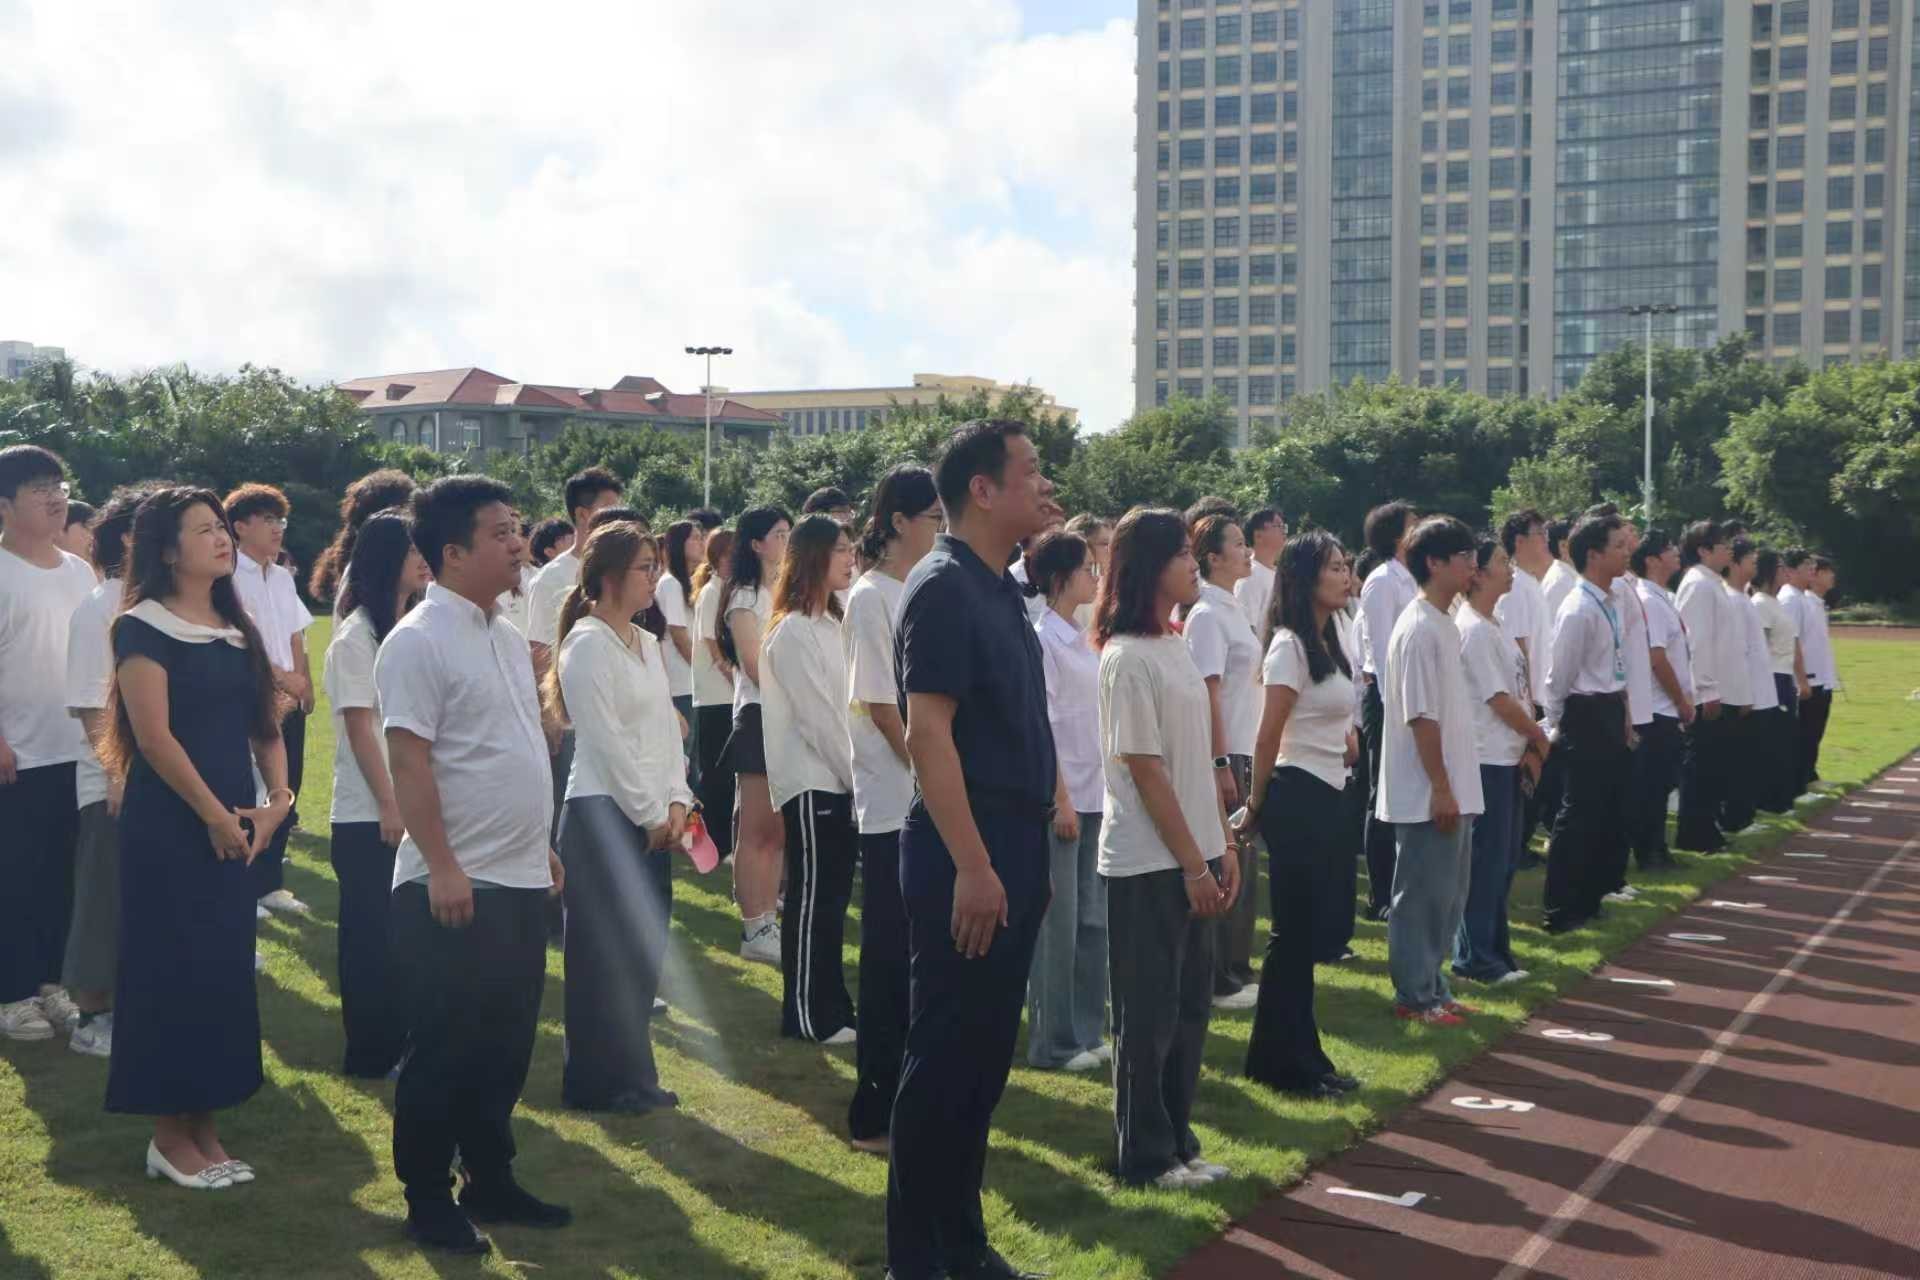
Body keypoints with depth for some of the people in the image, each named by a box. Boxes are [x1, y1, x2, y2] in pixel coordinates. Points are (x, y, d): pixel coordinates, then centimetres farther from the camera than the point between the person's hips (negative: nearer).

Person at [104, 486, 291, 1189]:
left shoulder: (239, 629, 13)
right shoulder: (144, 627, -8)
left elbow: (264, 726, 13)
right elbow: (154, 736, -15)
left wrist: (276, 801, -2)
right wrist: (215, 815, -14)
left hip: (237, 827, 7)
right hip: (168, 827, -7)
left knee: (226, 972, 9)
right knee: (171, 971, -2)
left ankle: (203, 1128, 19)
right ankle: (169, 1137, 9)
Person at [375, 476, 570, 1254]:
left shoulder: (507, 636, 13)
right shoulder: (419, 641, -14)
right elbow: (408, 761, -18)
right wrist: (443, 867, -21)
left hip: (520, 879, 8)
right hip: (455, 882, -8)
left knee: (506, 1045, 15)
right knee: (444, 1049, 3)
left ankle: (489, 1182, 28)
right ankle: (427, 1202, 15)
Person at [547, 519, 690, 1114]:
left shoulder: (647, 645, 14)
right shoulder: (587, 645, -12)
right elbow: (607, 742, -15)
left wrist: (676, 801, 1)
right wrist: (652, 814, -12)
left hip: (653, 819, 8)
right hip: (603, 814, -8)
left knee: (643, 951, 11)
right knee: (603, 954, 0)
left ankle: (632, 1076, 21)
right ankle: (597, 1081, 11)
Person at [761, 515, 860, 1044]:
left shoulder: (829, 624, 14)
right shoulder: (792, 632, -14)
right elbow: (815, 717, -17)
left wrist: (854, 775, 7)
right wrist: (853, 776, -13)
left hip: (837, 781, 9)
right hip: (810, 782, -9)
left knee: (833, 898, 12)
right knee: (812, 901, -2)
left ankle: (831, 1006, 20)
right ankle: (805, 1015, 6)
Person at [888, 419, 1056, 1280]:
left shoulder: (1001, 590, 13)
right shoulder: (944, 588, -14)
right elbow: (927, 733, -21)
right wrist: (972, 866, -24)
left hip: (1014, 845, 9)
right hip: (966, 854, -9)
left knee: (986, 1053, 15)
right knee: (944, 1056, -1)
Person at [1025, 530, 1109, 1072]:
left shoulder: (1085, 639, 12)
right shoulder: (1042, 639, -12)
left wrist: (1102, 791, 12)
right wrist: (1059, 800, -17)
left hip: (1095, 798, 8)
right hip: (1059, 801, -8)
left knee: (1092, 920, 12)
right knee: (1058, 926, 0)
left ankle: (1087, 1032, 21)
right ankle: (1052, 1042, 10)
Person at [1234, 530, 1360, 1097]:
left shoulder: (1331, 642, 13)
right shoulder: (1290, 646, -15)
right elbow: (1268, 737, -12)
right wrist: (1256, 806, -4)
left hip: (1332, 795, 9)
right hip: (1298, 797, -9)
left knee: (1323, 928, 12)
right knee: (1295, 932, 0)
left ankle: (1299, 1056, 23)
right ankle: (1284, 1063, 12)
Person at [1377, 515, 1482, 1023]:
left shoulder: (1445, 625, 13)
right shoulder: (1419, 629, -17)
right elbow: (1420, 716, -20)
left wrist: (1454, 788, 17)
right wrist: (1440, 788, -20)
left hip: (1451, 790, 10)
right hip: (1427, 795, -10)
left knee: (1447, 895, 15)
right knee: (1422, 896, 0)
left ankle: (1432, 987, 25)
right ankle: (1413, 995, 9)